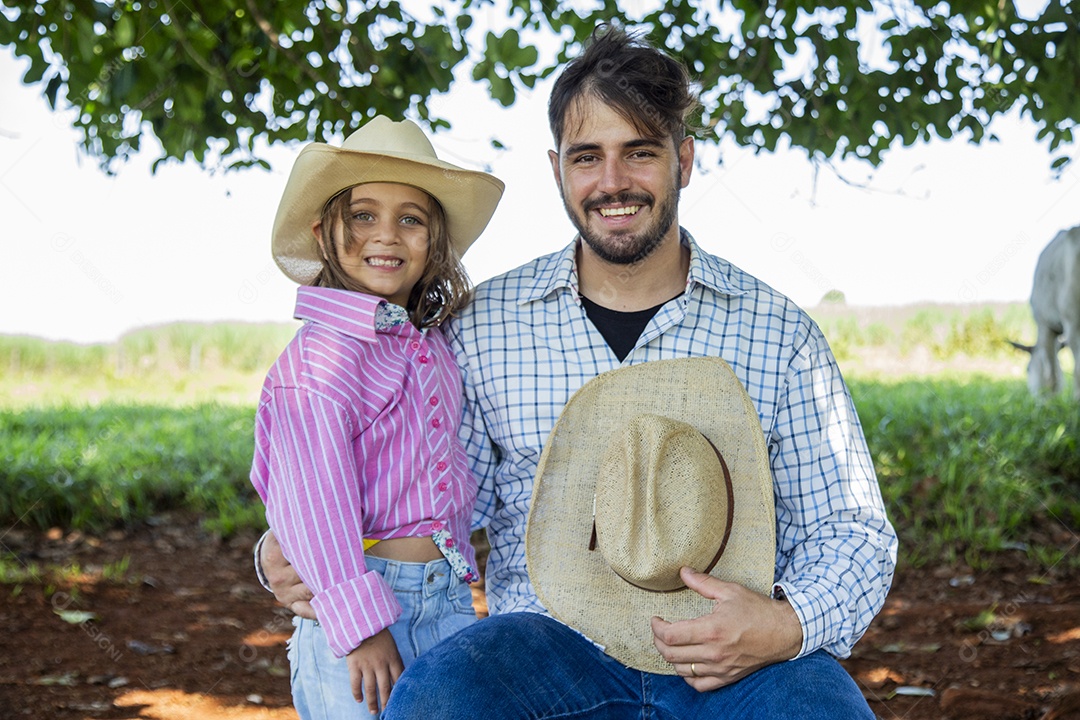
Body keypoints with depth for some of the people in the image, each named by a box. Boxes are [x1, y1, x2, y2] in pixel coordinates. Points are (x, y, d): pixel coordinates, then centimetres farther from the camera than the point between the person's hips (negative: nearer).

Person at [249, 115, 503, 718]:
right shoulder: (322, 355, -14)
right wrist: (359, 624, -21)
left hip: (449, 598, 7)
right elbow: (310, 500, -19)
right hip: (362, 599, -7)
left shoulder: (435, 346, 9)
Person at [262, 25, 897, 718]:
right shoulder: (483, 324, 6)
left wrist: (787, 625, -13)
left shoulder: (779, 332, 5)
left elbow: (853, 529, 8)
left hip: (734, 656, 0)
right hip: (552, 631, 0)